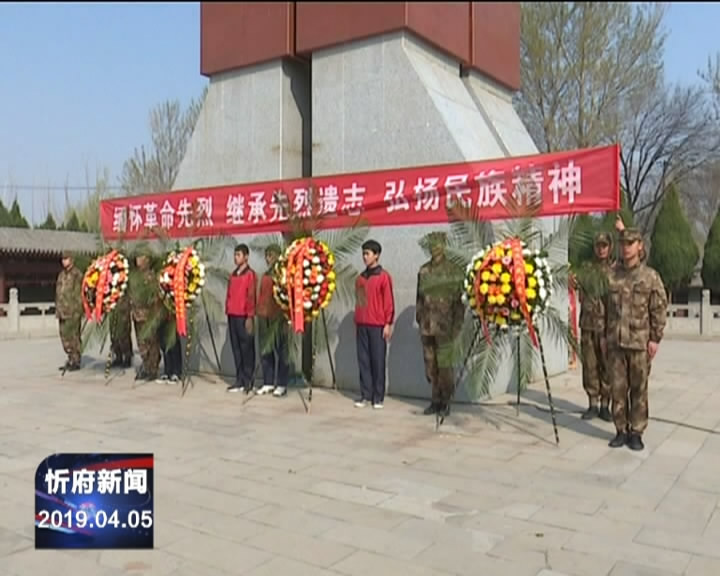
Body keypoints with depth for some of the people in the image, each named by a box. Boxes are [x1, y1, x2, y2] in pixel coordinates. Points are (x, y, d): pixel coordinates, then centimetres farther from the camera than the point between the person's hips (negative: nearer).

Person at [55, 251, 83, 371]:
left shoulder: (77, 274, -8)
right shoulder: (61, 274, 17)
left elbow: (79, 294, -12)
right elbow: (58, 293, 21)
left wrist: (77, 311, -16)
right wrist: (58, 309, 16)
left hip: (73, 312, -8)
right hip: (62, 311, 8)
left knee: (73, 336, -5)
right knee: (64, 336, 11)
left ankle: (76, 362, 2)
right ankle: (71, 360, 21)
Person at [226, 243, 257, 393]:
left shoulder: (250, 274, -4)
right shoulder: (233, 274, 17)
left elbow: (251, 297, -9)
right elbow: (229, 295, 18)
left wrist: (250, 317, -13)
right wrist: (227, 312, 12)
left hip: (244, 316, -7)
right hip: (232, 316, 7)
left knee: (246, 348, -2)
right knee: (236, 348, 8)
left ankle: (248, 381, 5)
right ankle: (240, 380, 14)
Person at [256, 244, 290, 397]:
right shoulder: (265, 275, 16)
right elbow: (261, 296, 17)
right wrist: (259, 313, 9)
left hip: (278, 317, -7)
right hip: (264, 317, 7)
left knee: (280, 352, -1)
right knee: (265, 351, 9)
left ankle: (281, 385, 5)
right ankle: (268, 383, 18)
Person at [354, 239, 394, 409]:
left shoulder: (384, 276, -4)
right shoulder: (360, 278, 13)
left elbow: (389, 302, -6)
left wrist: (388, 324, -10)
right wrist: (356, 322, 14)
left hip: (378, 326, -5)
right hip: (362, 325, 5)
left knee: (378, 361, 0)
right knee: (363, 360, 5)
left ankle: (378, 397, 7)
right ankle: (365, 395, 12)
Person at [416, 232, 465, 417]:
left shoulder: (453, 270, -3)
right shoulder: (423, 270, 11)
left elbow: (459, 299, -5)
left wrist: (457, 325, -9)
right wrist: (419, 318, 13)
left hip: (444, 326, -5)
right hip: (427, 326, 5)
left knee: (444, 364, -6)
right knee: (430, 365, 8)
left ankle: (446, 401, 9)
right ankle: (436, 400, 19)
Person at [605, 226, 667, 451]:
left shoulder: (651, 276, -1)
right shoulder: (613, 275, 6)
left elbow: (659, 310, -2)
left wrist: (655, 339, -5)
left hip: (639, 342, -2)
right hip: (615, 342, 3)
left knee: (639, 389, 5)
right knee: (618, 388, 6)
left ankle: (636, 432, 15)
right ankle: (621, 430, 17)